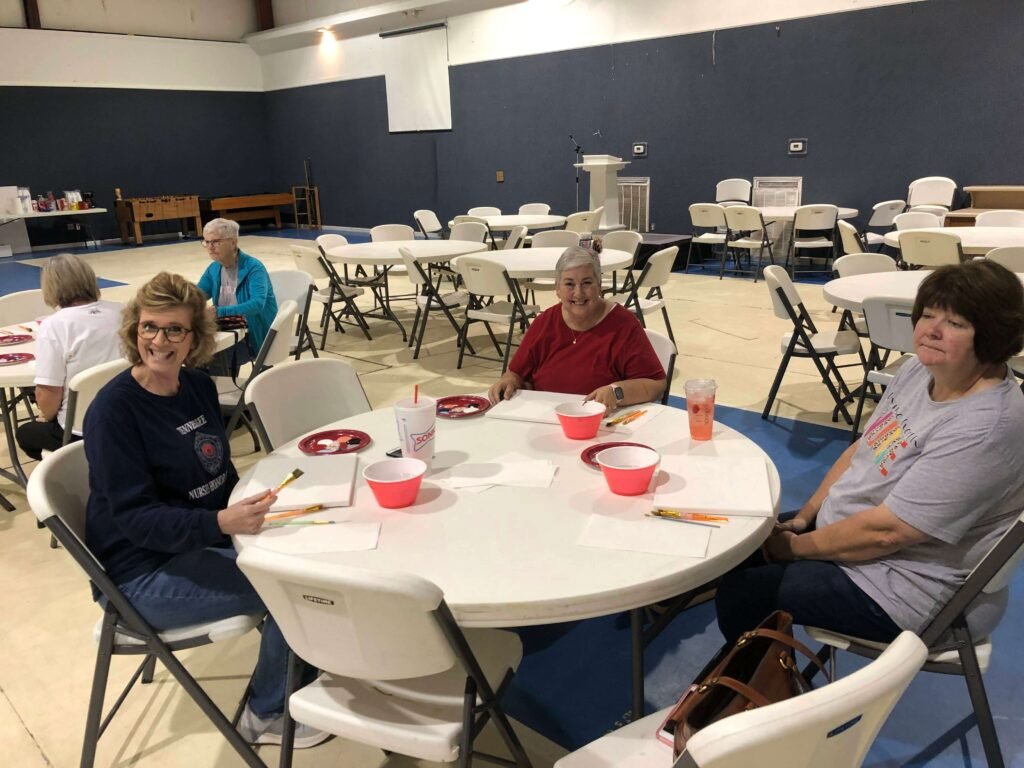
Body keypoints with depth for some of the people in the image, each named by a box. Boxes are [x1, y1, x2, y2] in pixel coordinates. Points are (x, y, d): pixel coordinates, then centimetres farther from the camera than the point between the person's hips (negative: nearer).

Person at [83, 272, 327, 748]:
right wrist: (221, 522, -39)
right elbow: (135, 519, -24)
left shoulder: (198, 386, 1)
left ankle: (305, 667, 17)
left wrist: (248, 507, -7)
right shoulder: (113, 410, -20)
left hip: (202, 539, 7)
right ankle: (266, 715, 5)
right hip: (147, 572, -7)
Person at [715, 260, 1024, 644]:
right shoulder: (920, 369, -3)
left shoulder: (984, 428, -29)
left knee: (741, 592, -8)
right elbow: (861, 450, 7)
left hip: (905, 588, -8)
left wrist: (795, 547, -15)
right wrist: (803, 517, 0)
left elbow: (884, 532, -28)